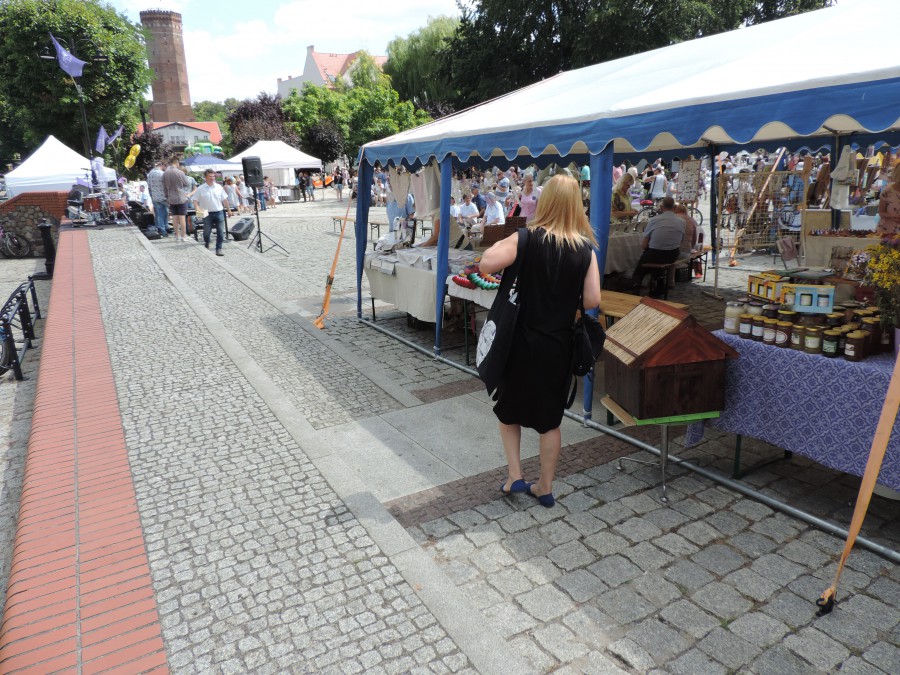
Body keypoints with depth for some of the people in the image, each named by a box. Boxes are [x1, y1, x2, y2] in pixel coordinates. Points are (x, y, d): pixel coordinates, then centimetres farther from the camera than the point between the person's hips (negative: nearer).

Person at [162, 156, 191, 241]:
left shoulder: (164, 173, 1)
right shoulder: (180, 172, -15)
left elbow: (164, 186, 8)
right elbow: (188, 184, -7)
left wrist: (167, 197, 18)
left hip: (171, 199, 5)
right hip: (181, 198, -4)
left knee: (174, 217, 9)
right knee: (182, 217, 0)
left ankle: (177, 235, 14)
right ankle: (183, 236, 3)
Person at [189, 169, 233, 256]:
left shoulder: (219, 187, 4)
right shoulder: (200, 189, -3)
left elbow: (225, 200, 11)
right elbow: (196, 201, 0)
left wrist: (229, 210, 12)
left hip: (219, 212, 2)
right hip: (207, 214, -1)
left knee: (220, 232, -2)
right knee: (206, 232, 9)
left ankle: (218, 249, 5)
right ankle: (206, 246, 32)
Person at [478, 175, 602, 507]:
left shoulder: (528, 238, -12)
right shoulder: (586, 249, -4)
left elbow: (486, 264, -22)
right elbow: (592, 300, -7)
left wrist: (501, 244, -1)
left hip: (522, 341, -2)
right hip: (559, 345, 3)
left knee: (508, 410, 20)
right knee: (550, 418, 16)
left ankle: (515, 476, 17)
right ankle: (545, 488, 26)